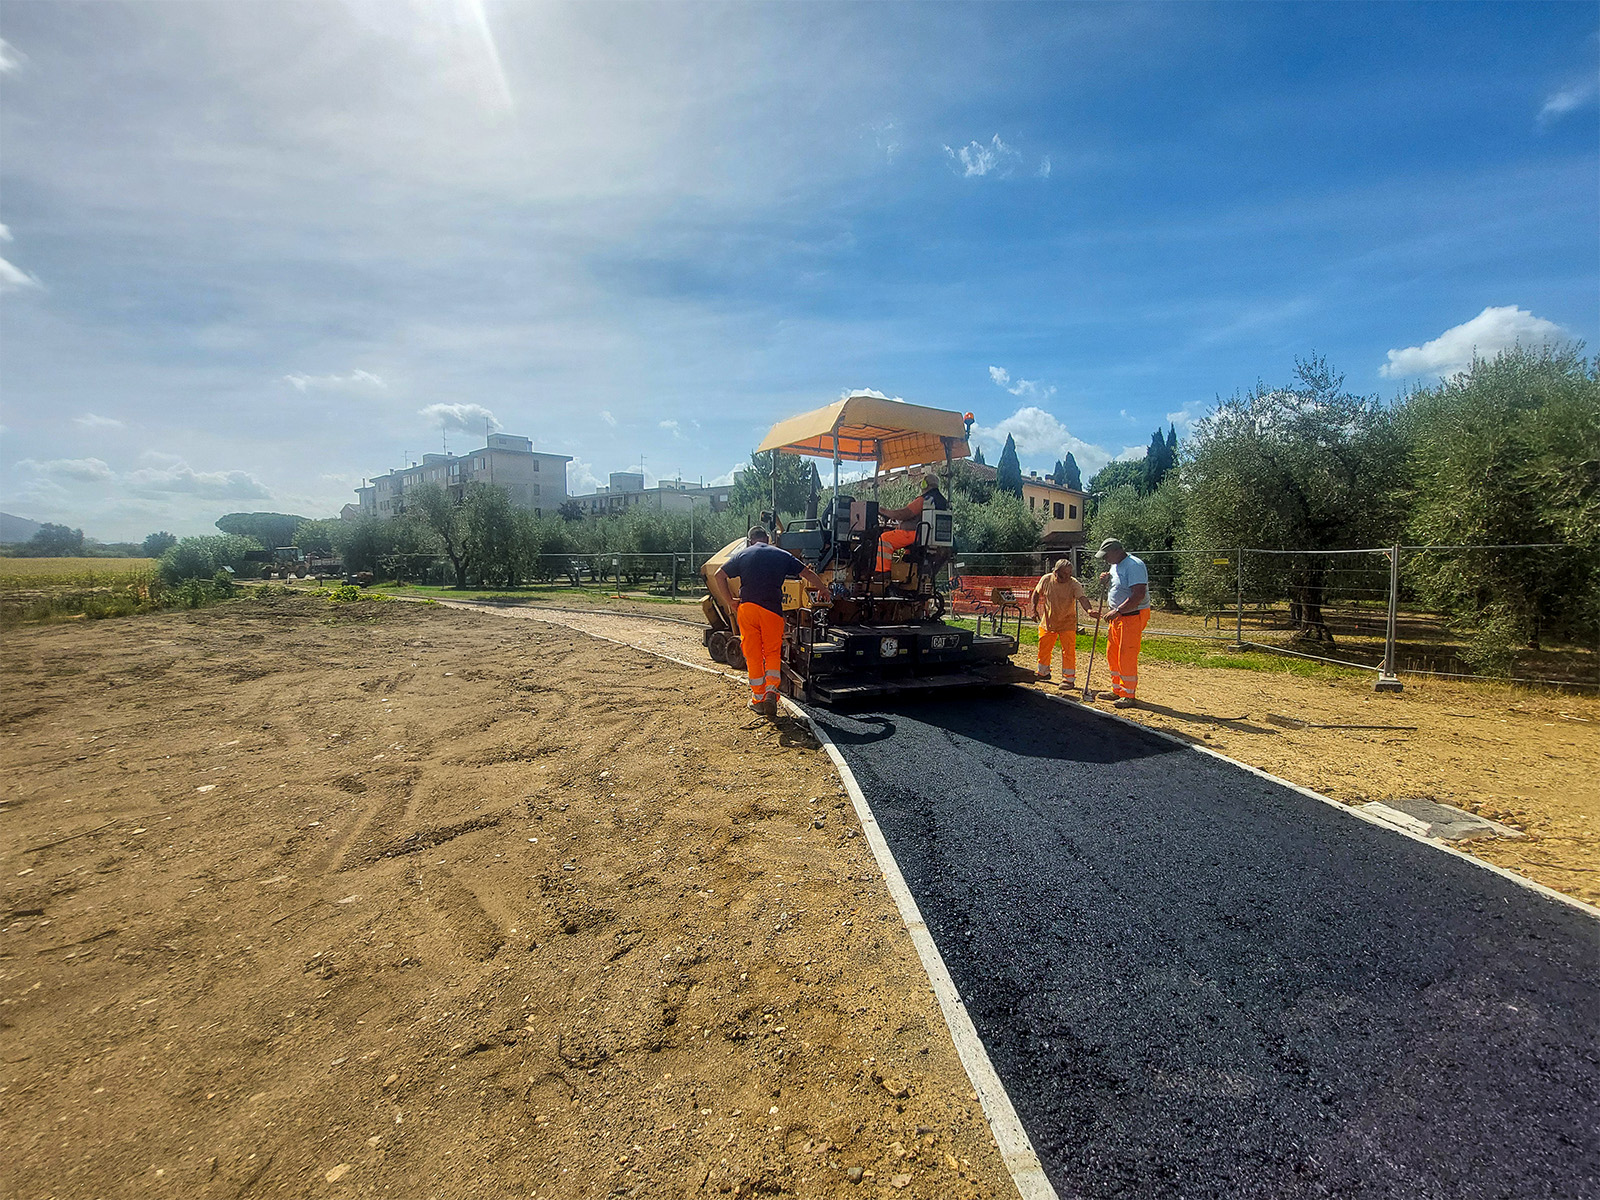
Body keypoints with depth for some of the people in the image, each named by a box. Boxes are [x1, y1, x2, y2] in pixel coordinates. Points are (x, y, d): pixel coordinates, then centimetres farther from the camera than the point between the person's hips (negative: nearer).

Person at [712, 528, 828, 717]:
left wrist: (729, 601, 9)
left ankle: (758, 699, 13)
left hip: (747, 607, 1)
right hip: (773, 609, 0)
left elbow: (719, 576, 4)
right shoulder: (782, 555, 10)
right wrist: (824, 590, 27)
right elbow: (808, 574, 12)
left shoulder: (742, 555, 11)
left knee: (753, 654, 8)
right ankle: (771, 691, -9)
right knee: (773, 652, 10)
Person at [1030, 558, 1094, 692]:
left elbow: (1082, 598, -36)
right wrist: (1034, 609, 0)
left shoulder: (1074, 584, -20)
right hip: (1048, 621, 3)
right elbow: (1037, 593, 6)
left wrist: (1089, 610, -55)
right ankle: (1043, 673, 34)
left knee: (1068, 650, -7)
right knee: (1043, 648, 13)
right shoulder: (1046, 579, -11)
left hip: (1067, 623, -3)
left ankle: (1069, 679, 3)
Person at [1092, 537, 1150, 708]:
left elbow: (1139, 594, -26)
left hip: (1133, 616, -10)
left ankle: (1129, 696, 5)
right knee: (1112, 654, 14)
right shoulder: (1115, 566, 13)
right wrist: (1106, 582, 5)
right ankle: (1117, 691, 27)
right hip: (1117, 616, 10)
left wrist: (1117, 611, -27)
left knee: (1127, 657, -5)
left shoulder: (1134, 565, -18)